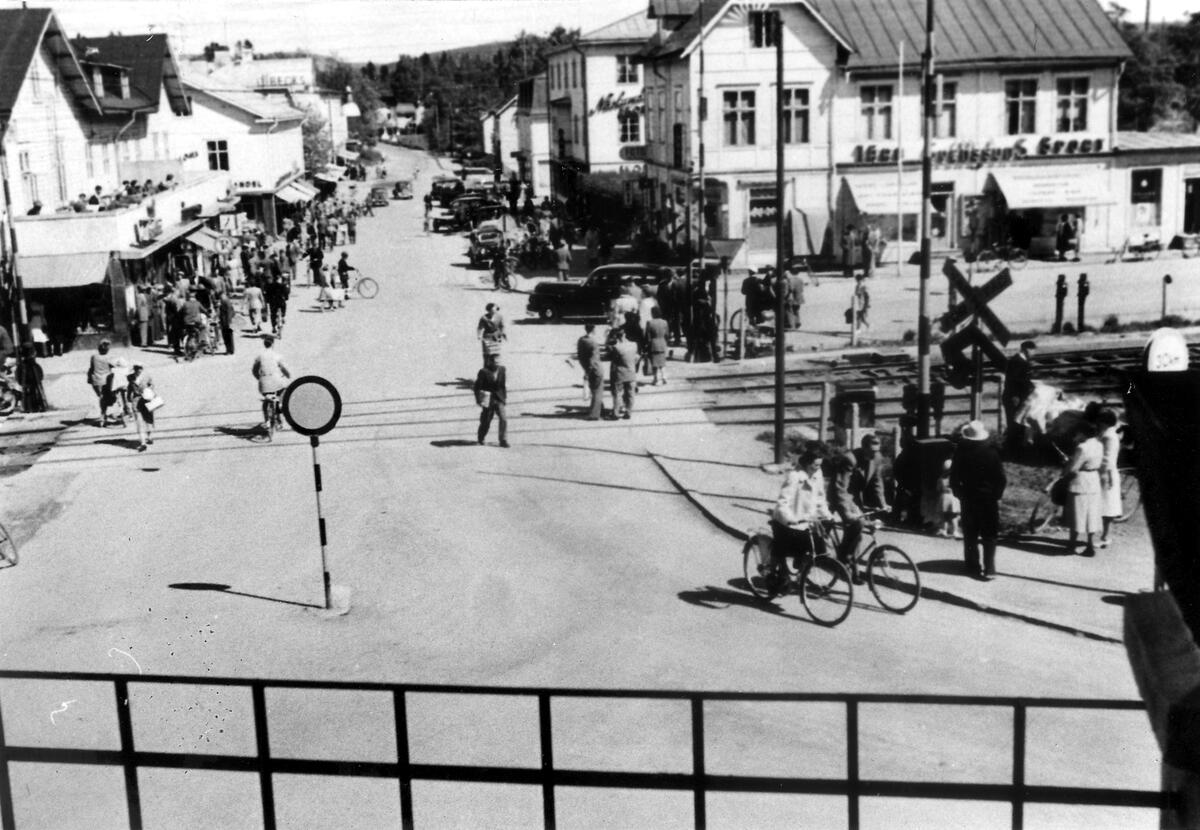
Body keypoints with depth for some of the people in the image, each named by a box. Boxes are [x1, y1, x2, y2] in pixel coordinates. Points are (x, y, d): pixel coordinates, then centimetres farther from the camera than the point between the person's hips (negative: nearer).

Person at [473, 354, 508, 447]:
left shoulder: (501, 370, 0)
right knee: (486, 422, 9)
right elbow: (477, 387, -8)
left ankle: (503, 440, -11)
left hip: (499, 400, 3)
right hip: (488, 401, -3)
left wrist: (505, 397, 10)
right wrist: (479, 400, -11)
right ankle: (480, 438, 35)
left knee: (503, 419, -15)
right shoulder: (483, 372, -13)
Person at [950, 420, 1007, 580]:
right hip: (989, 499, -1)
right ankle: (989, 570, 2)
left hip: (968, 499, 1)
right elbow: (1001, 478, -9)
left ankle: (973, 567, 12)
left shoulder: (960, 452, -10)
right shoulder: (991, 452, -12)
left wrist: (959, 494, 6)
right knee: (989, 537, 6)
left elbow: (954, 478, -6)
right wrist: (996, 494, 4)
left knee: (970, 536, 11)